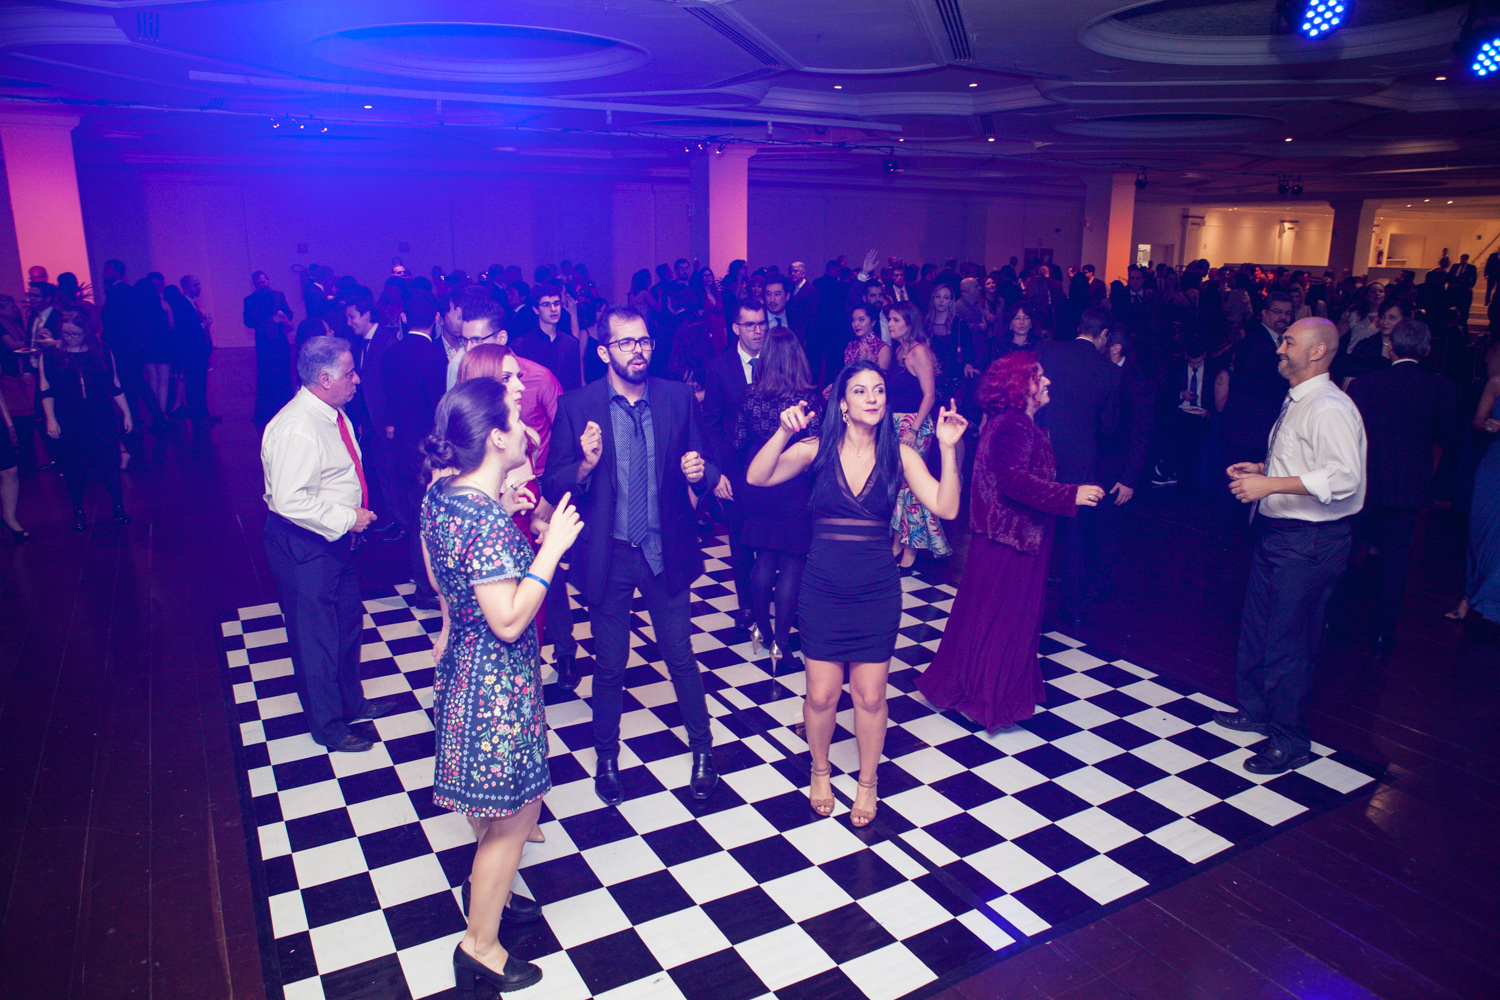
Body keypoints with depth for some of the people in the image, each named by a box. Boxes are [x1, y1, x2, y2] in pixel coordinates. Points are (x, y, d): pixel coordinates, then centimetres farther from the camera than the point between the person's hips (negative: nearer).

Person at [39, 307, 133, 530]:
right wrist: (50, 418, -5)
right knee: (75, 470, 8)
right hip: (69, 424, 0)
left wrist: (126, 413, 6)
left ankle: (118, 508, 16)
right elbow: (46, 391, 2)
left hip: (103, 420, 0)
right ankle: (78, 512, 23)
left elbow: (115, 386, 6)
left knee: (110, 464, 3)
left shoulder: (102, 351, 1)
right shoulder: (50, 355, -1)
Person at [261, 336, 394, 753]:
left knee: (348, 621, 22)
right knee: (316, 636, 7)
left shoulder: (331, 413, 4)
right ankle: (327, 726, 25)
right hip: (302, 546, -10)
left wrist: (353, 517, 9)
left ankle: (351, 702, 43)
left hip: (333, 537, 10)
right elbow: (290, 501, -32)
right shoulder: (296, 430, -28)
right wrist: (347, 519, -23)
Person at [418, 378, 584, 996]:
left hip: (463, 665, 10)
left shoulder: (440, 495, -2)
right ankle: (479, 948, 27)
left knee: (494, 808, 29)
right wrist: (551, 547, -24)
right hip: (497, 683, -10)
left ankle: (488, 892, 52)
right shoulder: (488, 523, -31)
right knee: (515, 813, 10)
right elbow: (509, 622, -27)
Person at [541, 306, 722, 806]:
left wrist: (700, 471, -20)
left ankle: (703, 748, 33)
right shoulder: (577, 405, -8)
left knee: (681, 657, 11)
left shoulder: (679, 397, -3)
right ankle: (606, 757, 35)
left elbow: (702, 471, 3)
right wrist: (586, 464, -26)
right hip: (608, 555, -1)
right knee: (610, 665, 13)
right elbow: (552, 488, -7)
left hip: (666, 551, 1)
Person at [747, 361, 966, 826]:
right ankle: (820, 772, 37)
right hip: (822, 589, 0)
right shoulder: (818, 449, -6)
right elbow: (757, 478, -16)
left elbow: (946, 508, -14)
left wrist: (949, 449, -24)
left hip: (877, 592, 0)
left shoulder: (899, 455, -5)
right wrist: (784, 432, -29)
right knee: (822, 695, 8)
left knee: (870, 696, 10)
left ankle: (867, 781, 34)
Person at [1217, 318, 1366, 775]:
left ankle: (1290, 741, 16)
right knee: (1256, 627, 20)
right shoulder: (1295, 403, 12)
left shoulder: (1330, 409, -19)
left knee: (1288, 640, 0)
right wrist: (1262, 469, 10)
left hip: (1309, 542, -10)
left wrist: (1271, 484, -31)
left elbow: (1344, 477, -30)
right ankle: (1256, 710, 38)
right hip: (1278, 532, 10)